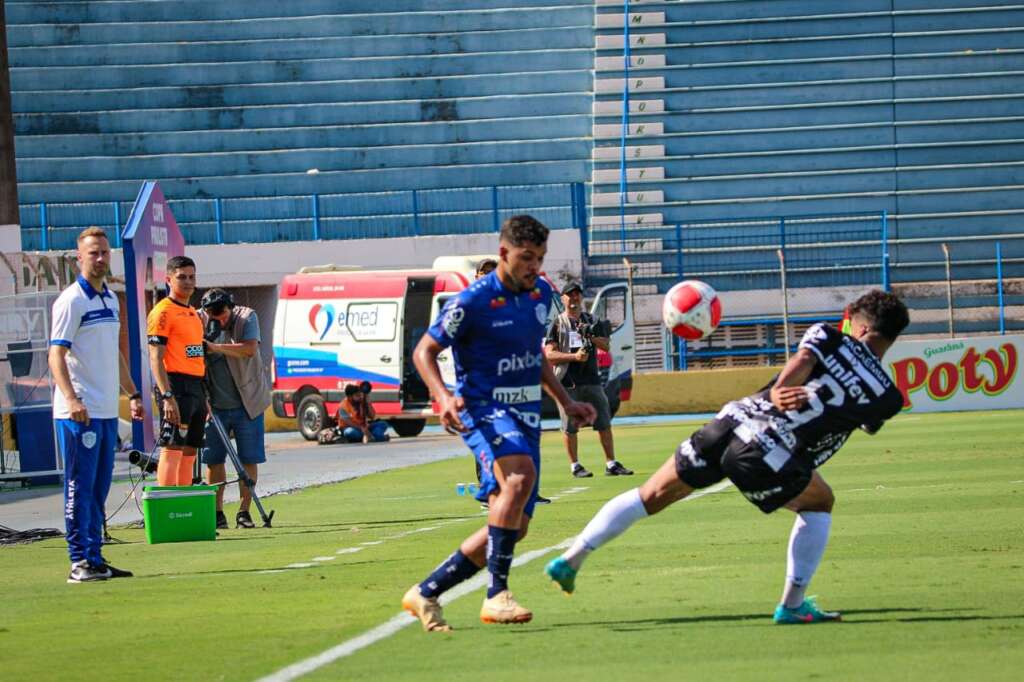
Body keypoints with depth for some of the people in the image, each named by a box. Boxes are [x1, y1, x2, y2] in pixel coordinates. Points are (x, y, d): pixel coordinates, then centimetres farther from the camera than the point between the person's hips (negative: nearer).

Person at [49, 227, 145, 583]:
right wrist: (71, 399, -28)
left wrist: (133, 393, 25)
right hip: (79, 413, -8)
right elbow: (56, 354, -16)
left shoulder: (111, 300, 16)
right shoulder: (71, 300, -9)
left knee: (99, 488, 11)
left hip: (108, 411, 8)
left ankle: (95, 557, 16)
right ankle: (80, 562, -4)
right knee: (80, 487, -6)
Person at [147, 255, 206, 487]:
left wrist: (205, 397, 22)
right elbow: (156, 359, -15)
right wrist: (167, 397, -23)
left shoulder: (193, 313, 20)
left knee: (189, 451, 10)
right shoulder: (163, 312, -8)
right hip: (176, 386, -9)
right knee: (172, 449, -12)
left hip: (196, 387, 9)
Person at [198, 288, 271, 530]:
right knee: (213, 460, 0)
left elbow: (250, 349, -22)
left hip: (247, 403, -1)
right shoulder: (199, 321, -2)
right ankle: (217, 513, 8)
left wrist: (217, 348, -31)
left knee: (249, 460, 0)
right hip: (215, 405, 1)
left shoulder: (247, 317, -7)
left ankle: (244, 512, 7)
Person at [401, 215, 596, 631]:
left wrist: (564, 401, 22)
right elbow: (424, 351, -6)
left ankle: (426, 593, 17)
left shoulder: (540, 293, 9)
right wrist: (444, 398, -23)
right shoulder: (473, 301, -12)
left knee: (514, 527, 3)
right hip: (483, 409, -8)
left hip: (525, 415, 8)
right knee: (520, 474, -36)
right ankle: (496, 595, -35)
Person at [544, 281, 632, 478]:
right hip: (567, 382, -4)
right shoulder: (558, 324, 1)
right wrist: (574, 356, -17)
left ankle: (611, 464, 5)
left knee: (604, 422, 1)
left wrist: (591, 337, -13)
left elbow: (605, 345, 5)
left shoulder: (591, 321, 14)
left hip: (591, 379, 4)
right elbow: (549, 354, -6)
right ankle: (575, 466, 8)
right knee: (570, 426, -1)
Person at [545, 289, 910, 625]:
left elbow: (803, 361, -5)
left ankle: (571, 558, 20)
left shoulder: (829, 338, 14)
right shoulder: (886, 396, 10)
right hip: (764, 458, -3)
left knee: (651, 496, 19)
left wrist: (777, 393, -21)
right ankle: (792, 605, 22)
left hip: (733, 420, 3)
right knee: (818, 503, 25)